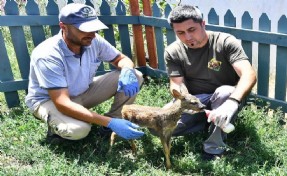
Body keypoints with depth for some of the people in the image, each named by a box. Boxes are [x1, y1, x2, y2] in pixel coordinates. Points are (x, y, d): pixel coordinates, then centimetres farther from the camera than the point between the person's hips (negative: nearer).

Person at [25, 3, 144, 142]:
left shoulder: (94, 41, -17)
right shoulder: (47, 56, -33)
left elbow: (122, 59, -1)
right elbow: (63, 104, -39)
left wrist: (127, 71, -29)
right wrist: (110, 123, -46)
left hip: (83, 92, 5)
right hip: (49, 100, -5)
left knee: (135, 76, -12)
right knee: (78, 129, -38)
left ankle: (114, 117, 4)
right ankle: (56, 125, -4)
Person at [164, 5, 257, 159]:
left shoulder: (225, 42, -18)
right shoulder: (173, 52, -8)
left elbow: (249, 75, -30)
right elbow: (177, 86, -12)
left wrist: (232, 102, -50)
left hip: (224, 98, -2)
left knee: (225, 92, -38)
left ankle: (215, 147, -23)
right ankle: (210, 123, -3)